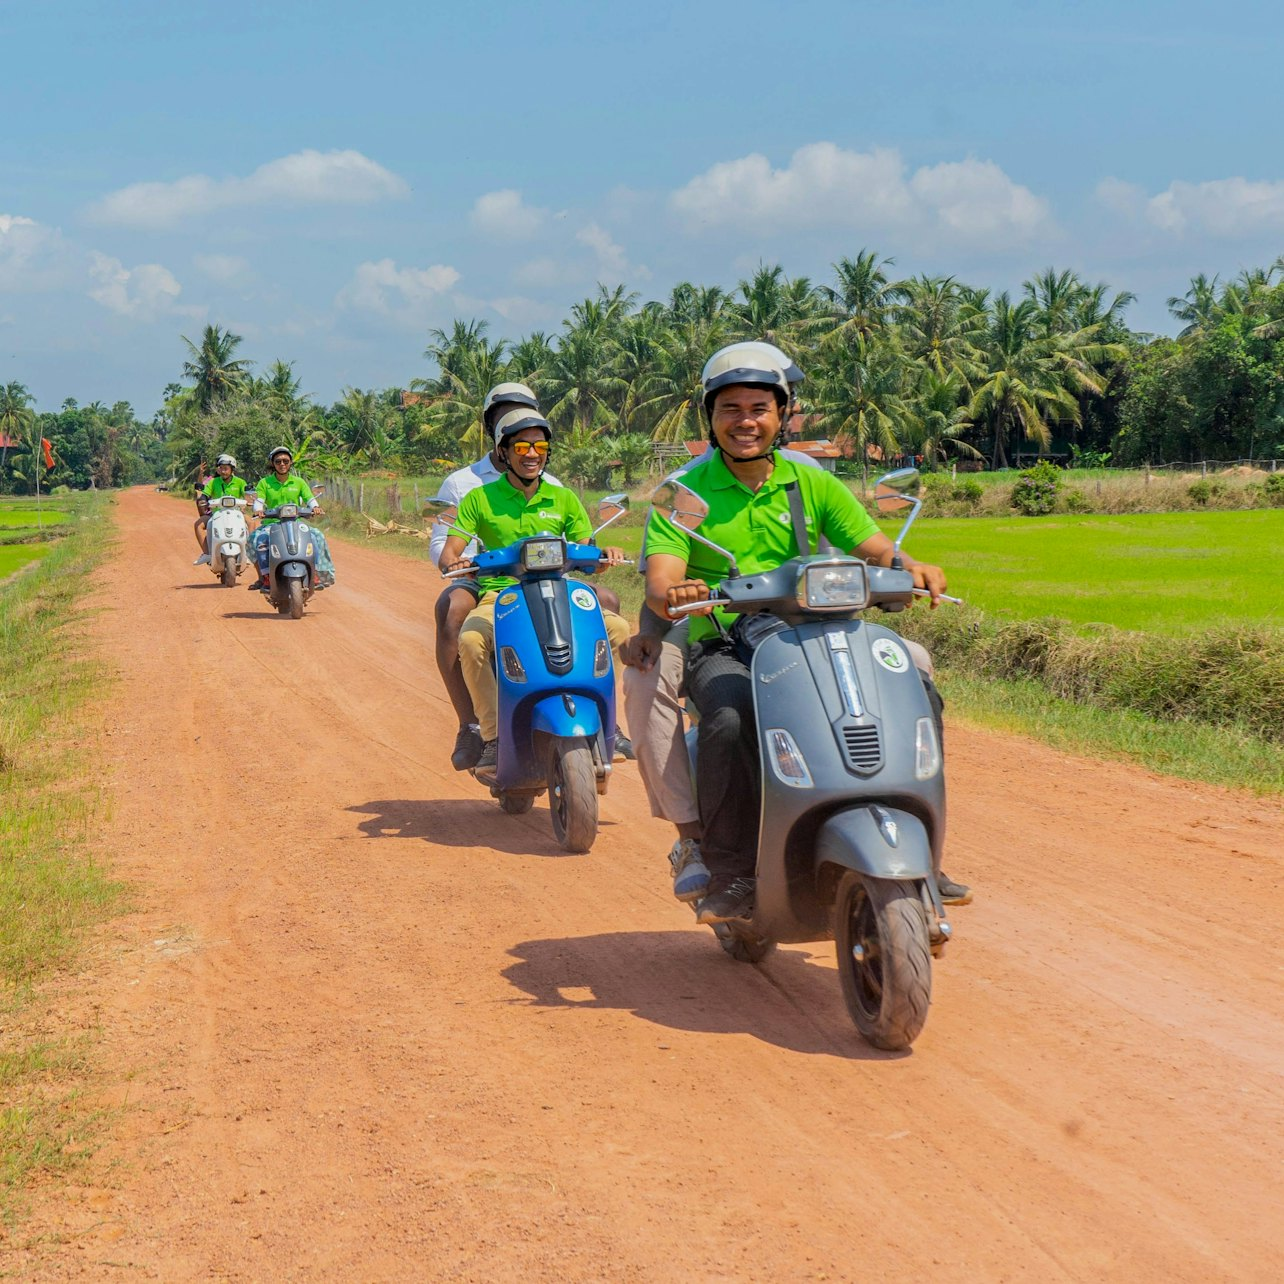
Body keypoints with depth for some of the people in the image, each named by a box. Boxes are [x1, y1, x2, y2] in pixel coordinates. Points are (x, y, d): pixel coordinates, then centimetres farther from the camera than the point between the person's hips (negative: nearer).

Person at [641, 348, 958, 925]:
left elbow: (877, 551, 5)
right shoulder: (685, 494, 4)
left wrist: (913, 568, -18)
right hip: (722, 648, -2)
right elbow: (660, 582, -9)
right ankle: (729, 876, -25)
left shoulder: (814, 485, 13)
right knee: (733, 719, -37)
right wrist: (672, 595, -34)